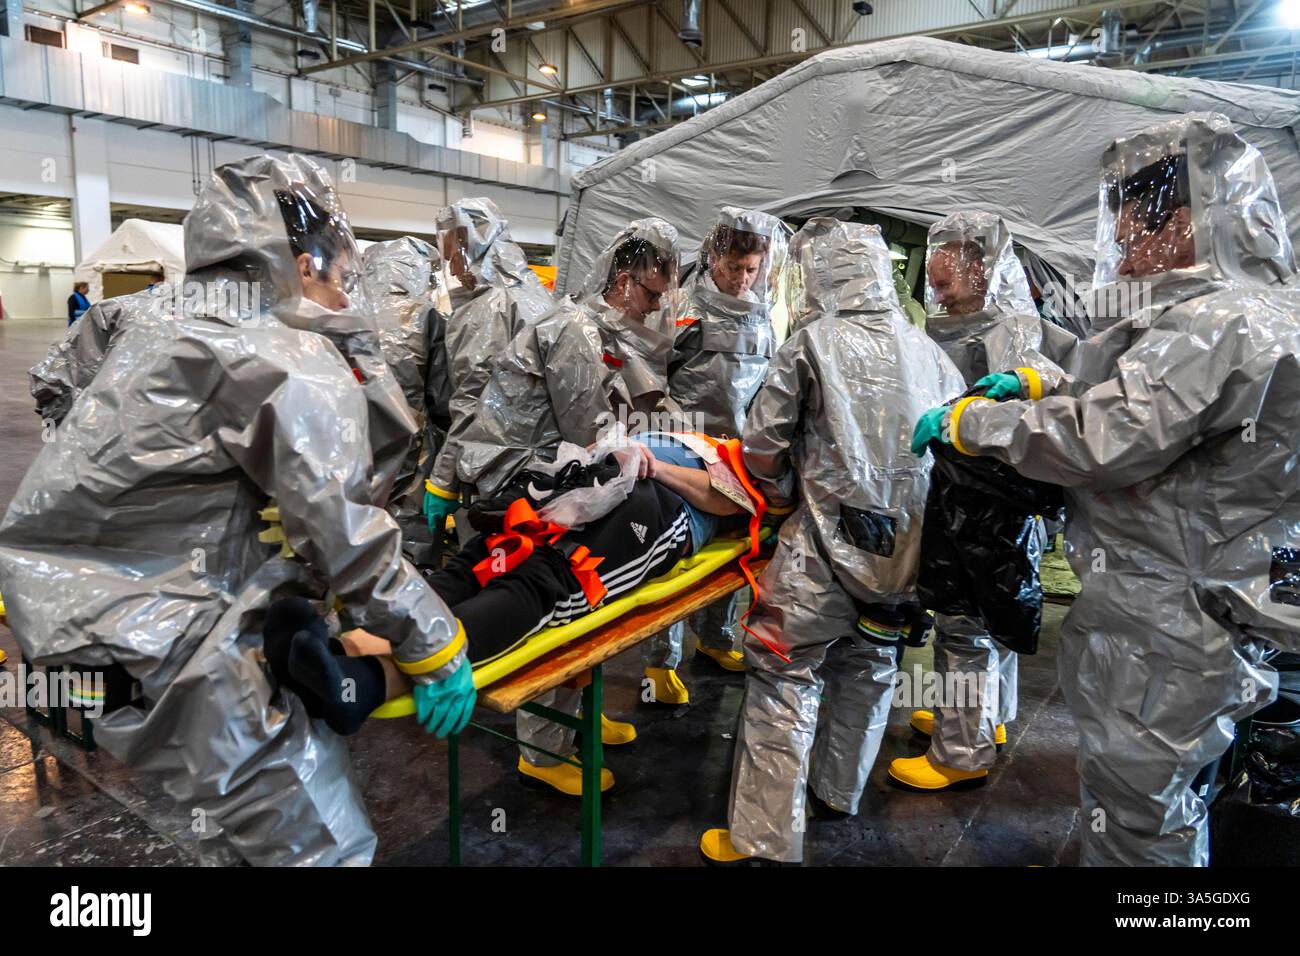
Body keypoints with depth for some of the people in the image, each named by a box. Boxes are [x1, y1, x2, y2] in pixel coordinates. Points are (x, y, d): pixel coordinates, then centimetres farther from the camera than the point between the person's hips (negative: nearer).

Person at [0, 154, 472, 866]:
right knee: (324, 843, -3)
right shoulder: (296, 363, -12)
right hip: (156, 645, -10)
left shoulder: (171, 338, 16)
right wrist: (432, 647, -6)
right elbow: (345, 537, -16)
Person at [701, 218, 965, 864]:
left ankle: (765, 839, 9)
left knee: (786, 681, 3)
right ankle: (838, 793, 40)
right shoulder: (927, 351, 7)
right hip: (905, 545, 6)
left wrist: (782, 495, 13)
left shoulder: (812, 342, -7)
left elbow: (763, 446, -6)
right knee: (868, 671, 21)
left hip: (828, 544, -6)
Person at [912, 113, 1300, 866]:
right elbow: (1134, 408, 21)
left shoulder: (1222, 327, -23)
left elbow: (1100, 441, -29)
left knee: (1132, 817, 5)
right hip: (1187, 609, 10)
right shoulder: (1239, 315, 13)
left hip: (1164, 633, -10)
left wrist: (964, 422, -17)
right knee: (1168, 800, 27)